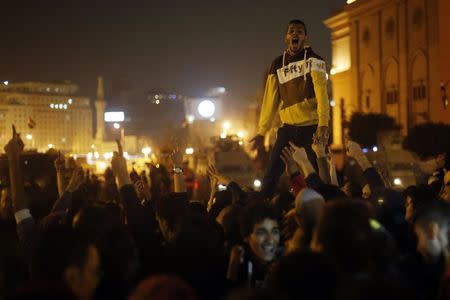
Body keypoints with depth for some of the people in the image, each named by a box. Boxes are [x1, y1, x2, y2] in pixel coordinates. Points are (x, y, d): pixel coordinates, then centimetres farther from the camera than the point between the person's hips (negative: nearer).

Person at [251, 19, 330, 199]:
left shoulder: (313, 59, -1)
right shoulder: (277, 64, 10)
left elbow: (321, 91, -13)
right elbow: (270, 99, 12)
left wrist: (323, 125, -25)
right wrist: (262, 132, 7)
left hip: (311, 126, -3)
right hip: (288, 128, 3)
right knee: (271, 176, -2)